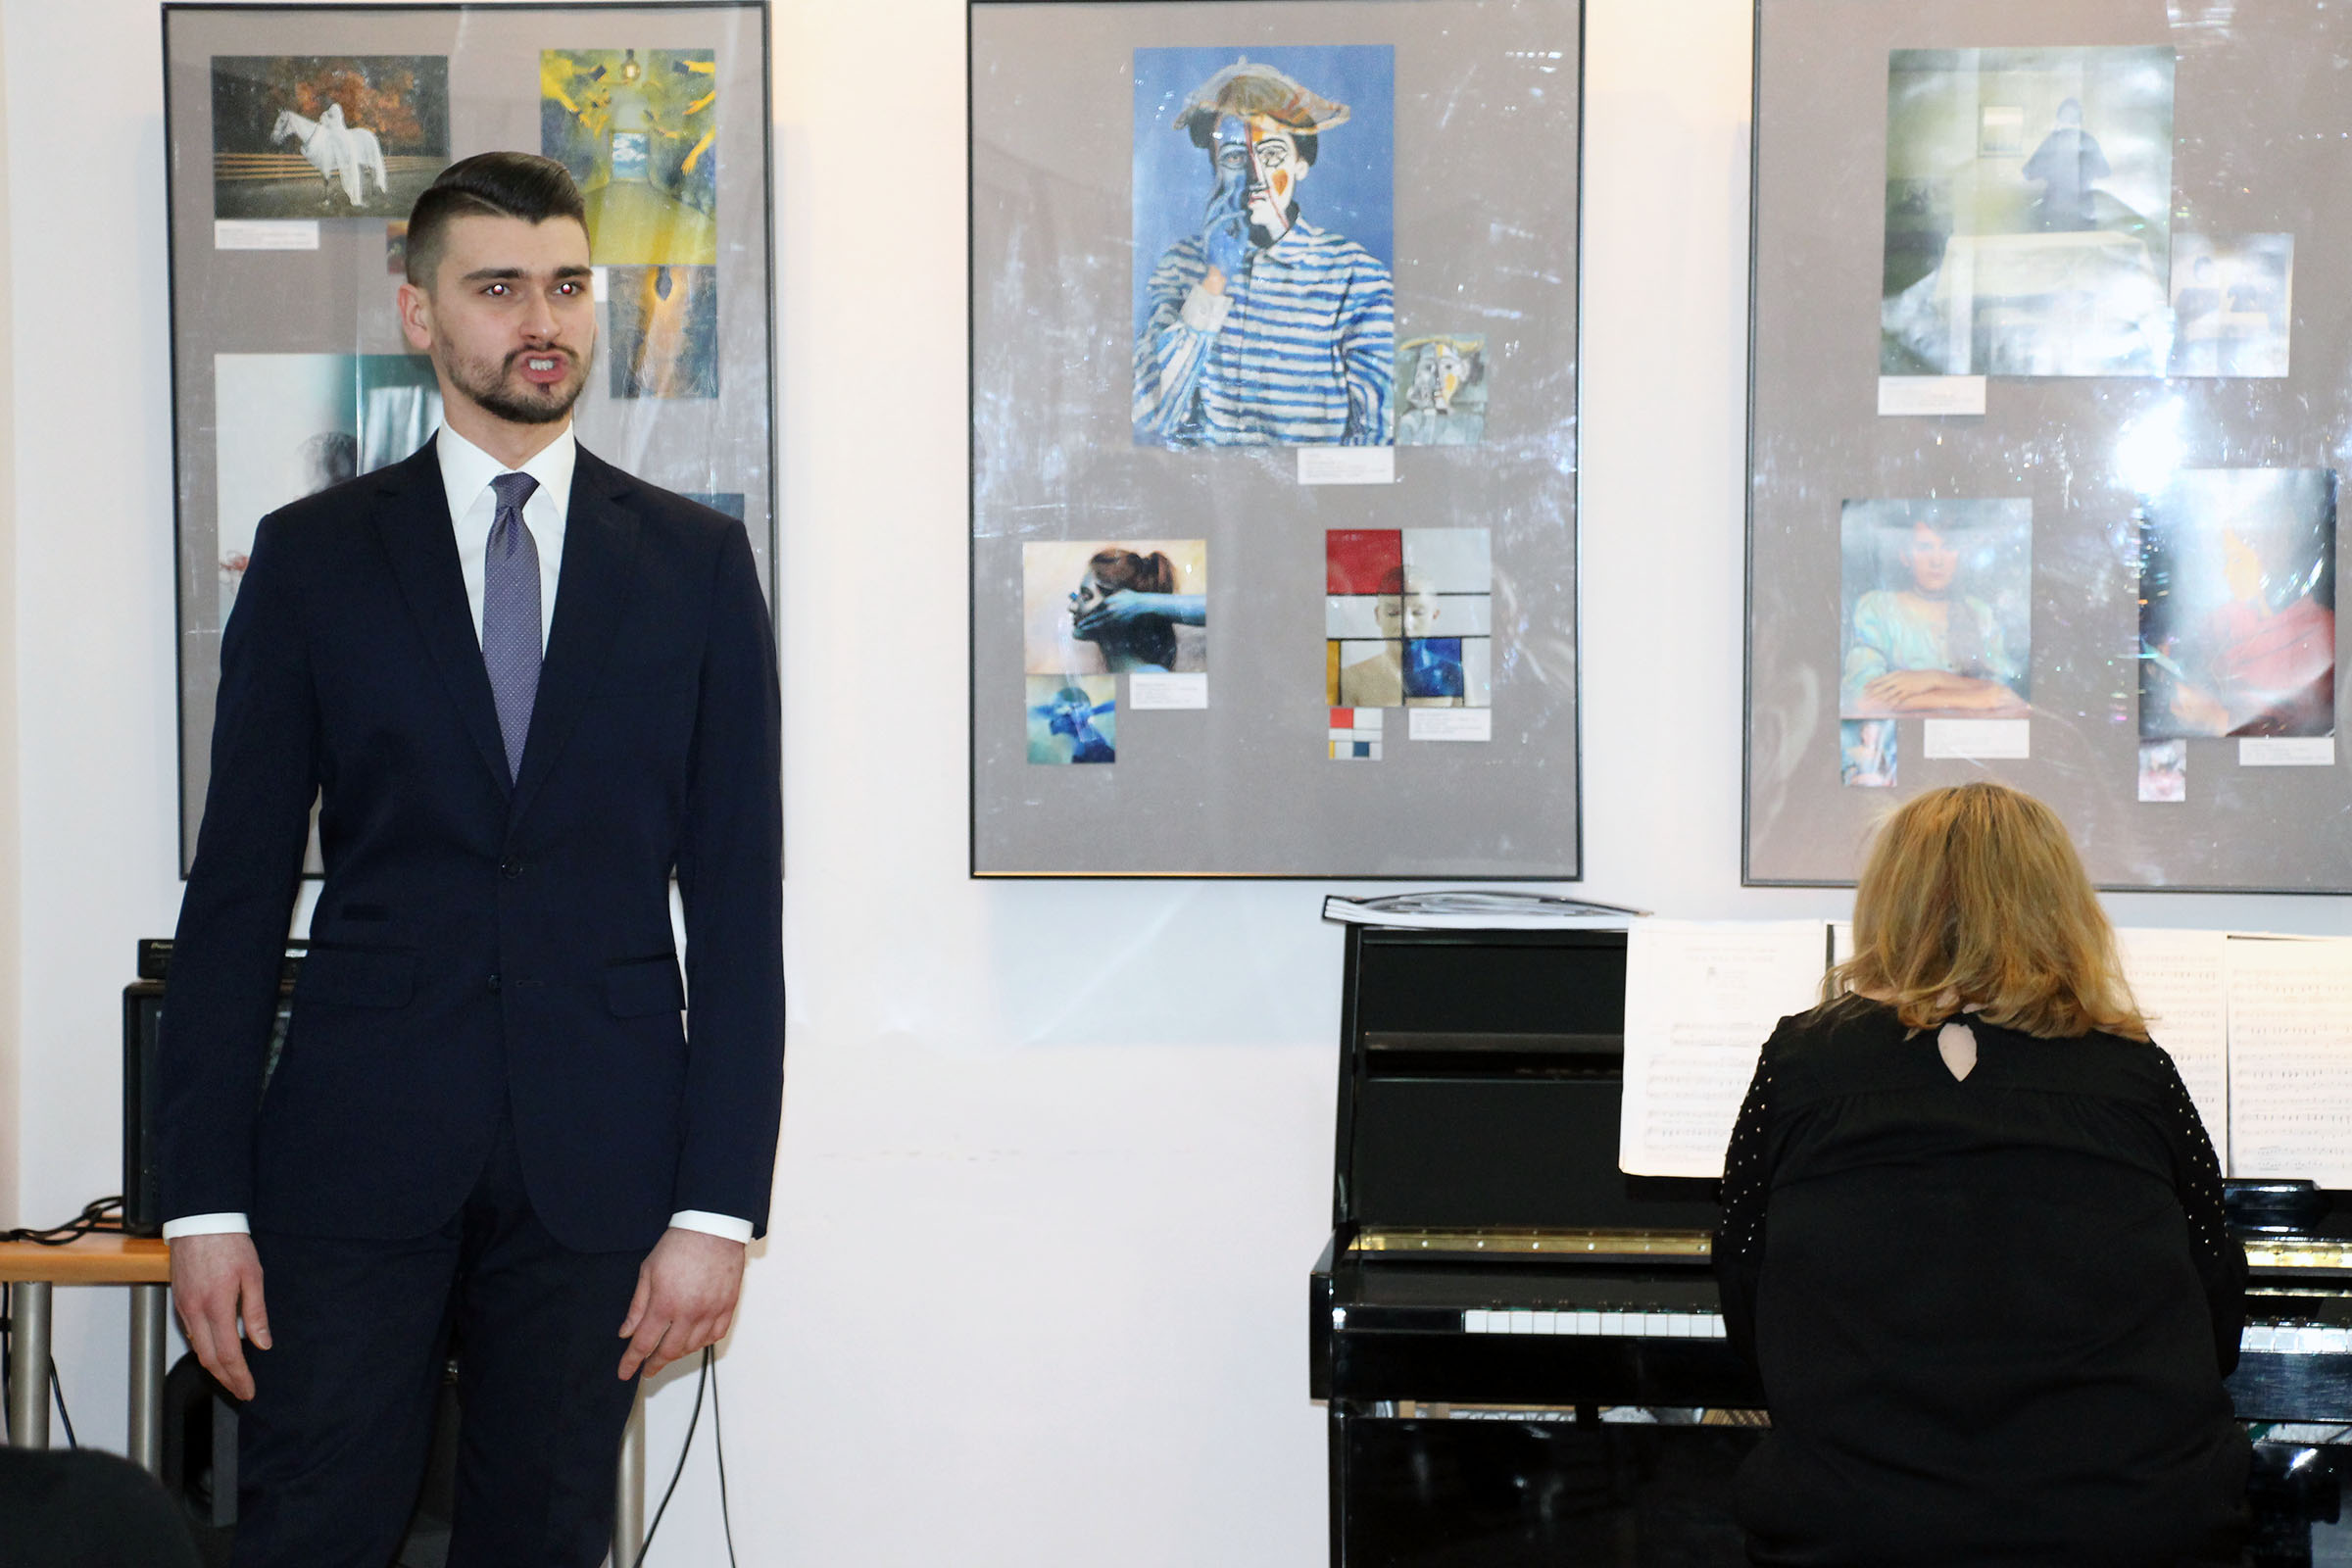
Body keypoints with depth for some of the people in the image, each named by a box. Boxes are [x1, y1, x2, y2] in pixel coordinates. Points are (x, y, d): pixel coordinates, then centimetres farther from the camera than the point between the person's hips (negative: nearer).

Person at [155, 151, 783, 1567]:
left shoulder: (695, 563, 6)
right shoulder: (315, 558, 6)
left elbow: (740, 902, 3)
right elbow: (238, 892, 4)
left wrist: (717, 1208, -4)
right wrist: (207, 1198, -2)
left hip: (595, 1164, 0)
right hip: (356, 1151, 0)